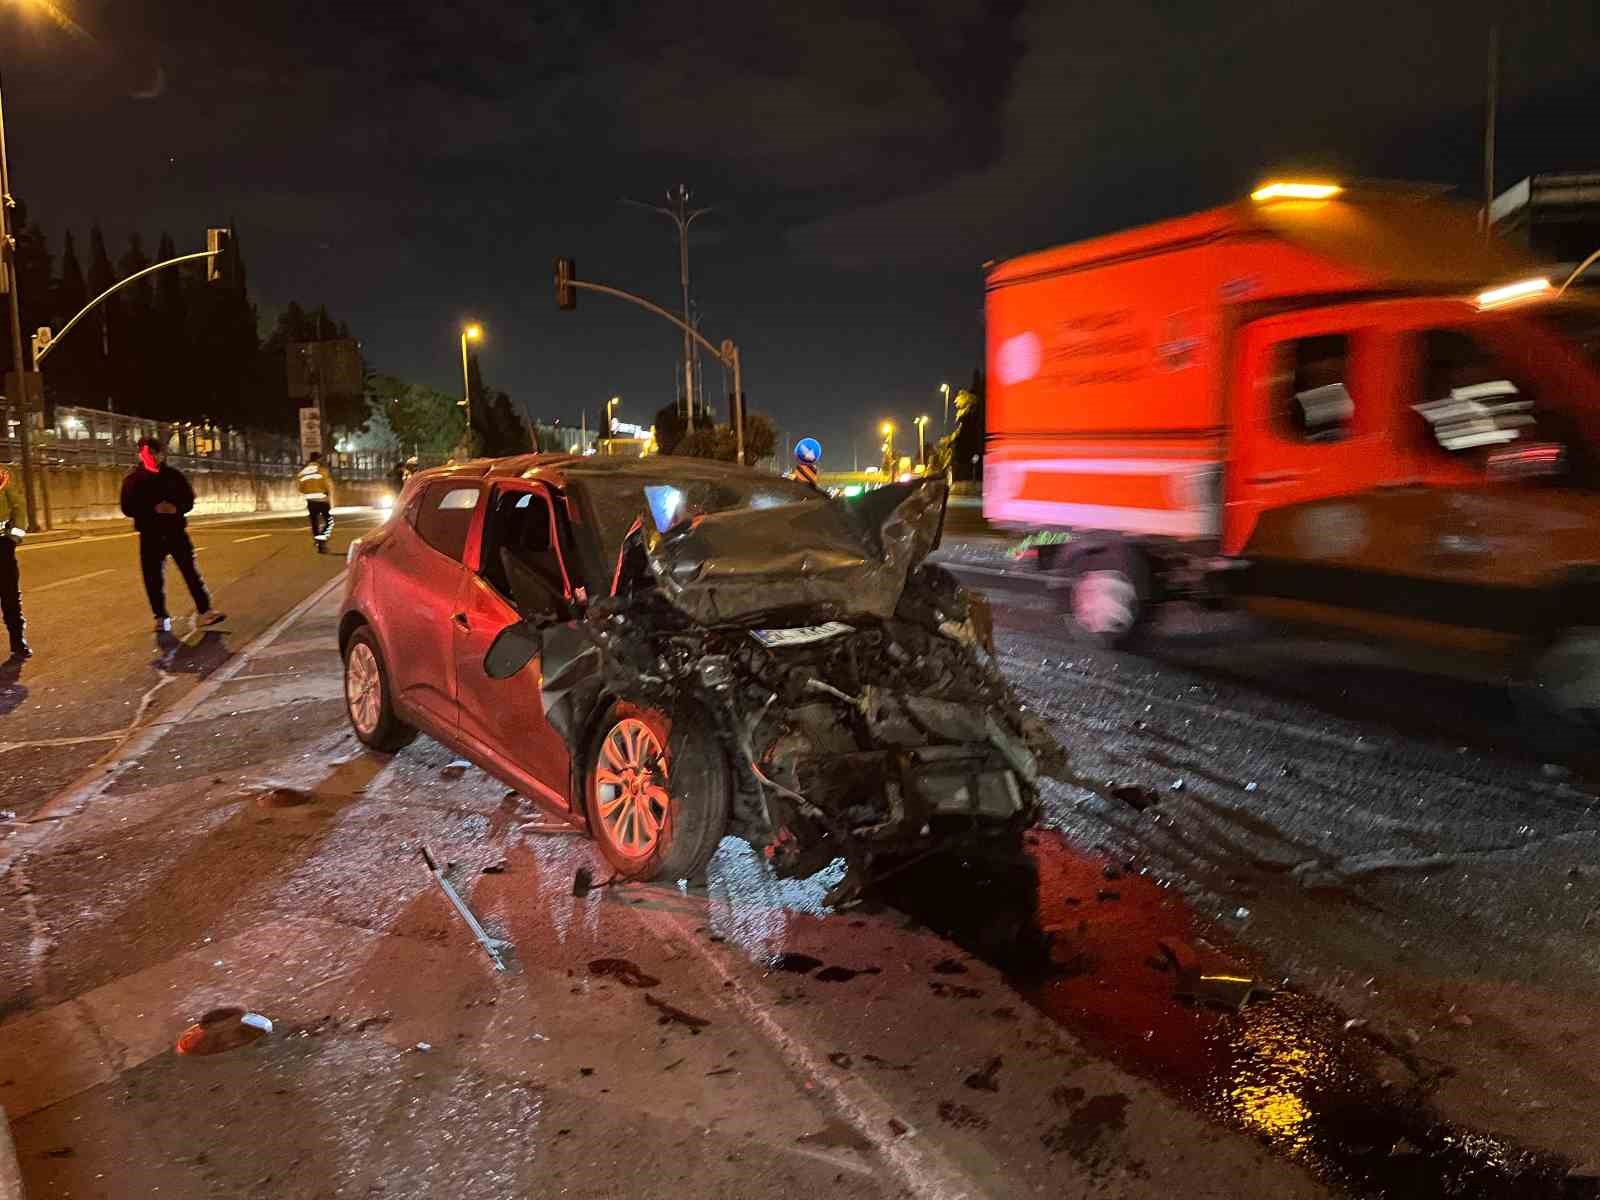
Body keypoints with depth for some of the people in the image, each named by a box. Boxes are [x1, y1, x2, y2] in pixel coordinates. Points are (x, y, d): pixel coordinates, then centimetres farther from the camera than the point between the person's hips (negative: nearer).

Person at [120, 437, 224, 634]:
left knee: (190, 571, -4)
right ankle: (161, 618, 13)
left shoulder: (173, 474, 4)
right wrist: (153, 509, -20)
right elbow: (128, 508, -5)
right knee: (153, 577, 2)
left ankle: (204, 612, -4)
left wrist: (176, 508, -14)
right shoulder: (133, 479, 0)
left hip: (175, 531, 1)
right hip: (150, 535, -1)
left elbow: (189, 499, 7)